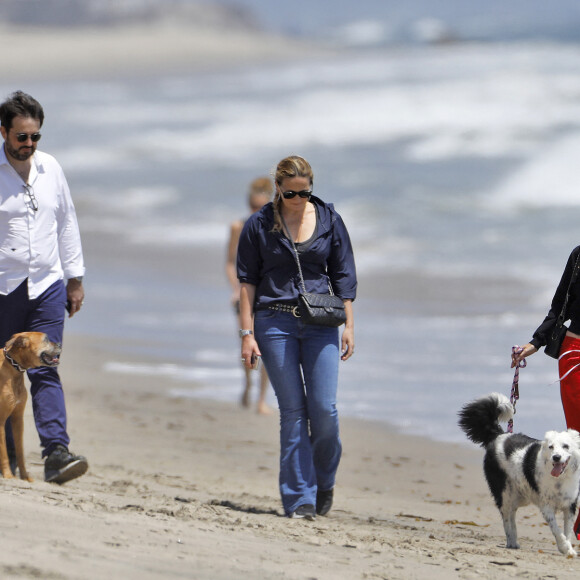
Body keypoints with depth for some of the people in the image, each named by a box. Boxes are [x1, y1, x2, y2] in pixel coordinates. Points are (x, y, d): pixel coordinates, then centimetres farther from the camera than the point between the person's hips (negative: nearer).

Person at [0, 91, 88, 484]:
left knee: (45, 371, -7)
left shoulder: (50, 168, 8)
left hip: (46, 285, 2)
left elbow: (67, 223, 17)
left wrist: (75, 277, 16)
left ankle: (56, 453, -17)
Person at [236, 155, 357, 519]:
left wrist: (349, 326, 4)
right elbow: (248, 281, 3)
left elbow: (343, 276, 10)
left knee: (324, 408, -9)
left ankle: (324, 482, 17)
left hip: (319, 322, 1)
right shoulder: (260, 225, 2)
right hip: (275, 322, -1)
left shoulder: (329, 219, 6)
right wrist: (247, 333, -3)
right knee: (293, 410, -4)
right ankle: (300, 499, 0)